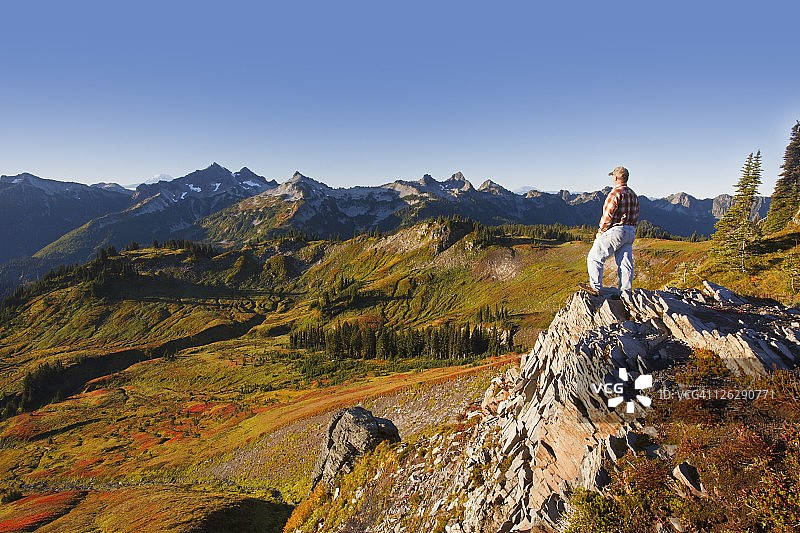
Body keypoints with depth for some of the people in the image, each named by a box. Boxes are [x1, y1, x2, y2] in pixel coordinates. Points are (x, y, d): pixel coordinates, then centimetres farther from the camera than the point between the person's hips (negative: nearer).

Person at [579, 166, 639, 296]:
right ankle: (625, 292, 11)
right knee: (625, 263, 8)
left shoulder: (616, 193, -12)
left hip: (616, 231, -9)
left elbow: (608, 215, -16)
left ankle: (595, 287, -3)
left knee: (595, 257, -1)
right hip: (631, 232, 9)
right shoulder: (633, 195, 16)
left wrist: (600, 231, -6)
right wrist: (630, 230, 20)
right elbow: (636, 217, 16)